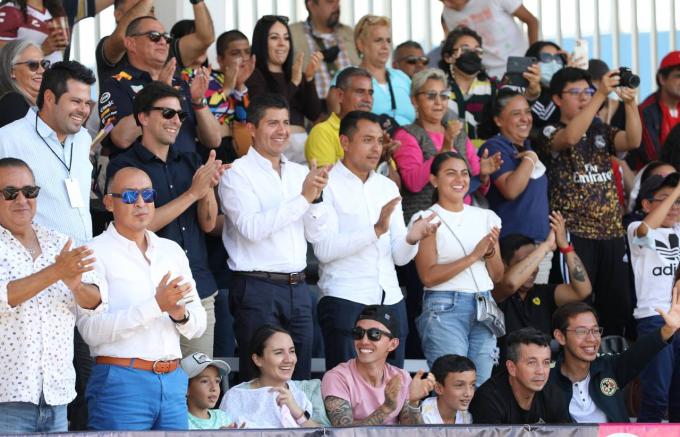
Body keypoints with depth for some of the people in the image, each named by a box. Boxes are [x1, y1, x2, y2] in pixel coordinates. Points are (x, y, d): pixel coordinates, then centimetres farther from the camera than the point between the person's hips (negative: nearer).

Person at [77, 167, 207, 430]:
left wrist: (181, 315, -8)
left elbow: (198, 326, 15)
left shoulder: (172, 251, 17)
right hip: (122, 381, -6)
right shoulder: (96, 252, -3)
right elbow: (91, 329, -16)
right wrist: (156, 306, -19)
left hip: (173, 381, 6)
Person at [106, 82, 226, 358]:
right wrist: (193, 193, -13)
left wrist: (209, 186, -9)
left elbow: (208, 224, 10)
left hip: (199, 290, 5)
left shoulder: (190, 162, 15)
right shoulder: (124, 167, -1)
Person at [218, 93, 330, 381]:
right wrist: (303, 198, -17)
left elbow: (316, 235, 12)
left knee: (301, 378, 6)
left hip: (297, 289, 6)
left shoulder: (300, 173, 14)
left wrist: (316, 197, -6)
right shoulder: (237, 172, -3)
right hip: (257, 289, -6)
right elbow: (252, 227, -17)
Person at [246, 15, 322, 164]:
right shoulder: (253, 75, 3)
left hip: (301, 143, 5)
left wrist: (309, 78, -1)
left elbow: (314, 114, 10)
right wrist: (293, 83, -12)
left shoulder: (297, 74, 22)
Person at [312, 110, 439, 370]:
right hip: (346, 301, -6)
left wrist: (411, 238, -10)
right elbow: (324, 249, -15)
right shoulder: (328, 186, -2)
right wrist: (376, 230, -23)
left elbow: (399, 257, 13)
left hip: (391, 300, 6)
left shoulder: (388, 188, 16)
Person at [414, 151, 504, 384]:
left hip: (484, 306, 5)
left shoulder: (486, 217, 13)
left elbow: (497, 276, 16)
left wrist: (490, 252, -5)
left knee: (482, 384, 3)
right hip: (444, 308, -5)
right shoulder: (427, 219, -1)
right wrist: (474, 256, -15)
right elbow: (428, 276, -11)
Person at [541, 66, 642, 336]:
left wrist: (630, 103, -19)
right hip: (575, 232, -5)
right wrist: (601, 95, -28)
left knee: (618, 304, 5)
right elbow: (570, 137, -23)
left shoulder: (601, 131, 15)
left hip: (611, 232, 5)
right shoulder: (551, 133, 0)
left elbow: (633, 141, -2)